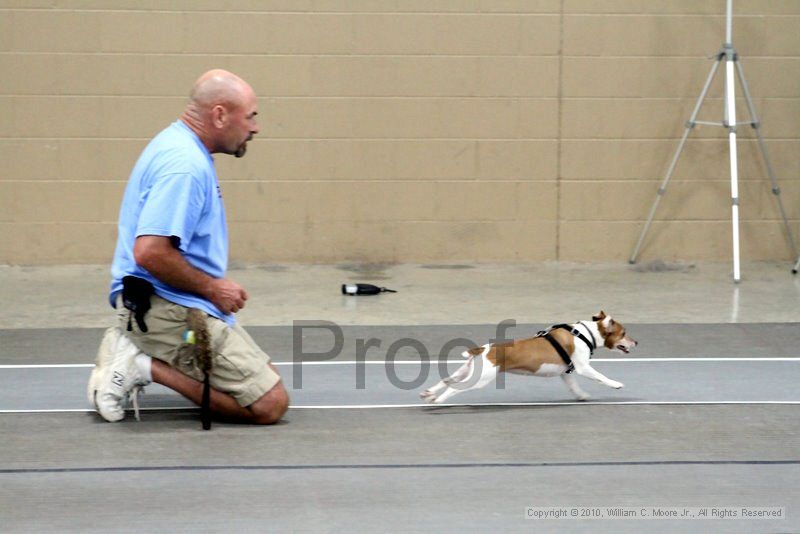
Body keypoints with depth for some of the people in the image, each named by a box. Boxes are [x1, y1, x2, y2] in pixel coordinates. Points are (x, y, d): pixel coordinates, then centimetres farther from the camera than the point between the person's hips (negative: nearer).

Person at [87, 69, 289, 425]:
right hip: (170, 311, -11)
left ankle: (134, 349, 9)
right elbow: (149, 252, -29)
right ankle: (148, 366, -11)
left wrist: (215, 285, 14)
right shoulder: (186, 165, -20)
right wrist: (213, 287, -15)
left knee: (265, 376, 20)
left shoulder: (180, 146, 13)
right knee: (269, 404, -13)